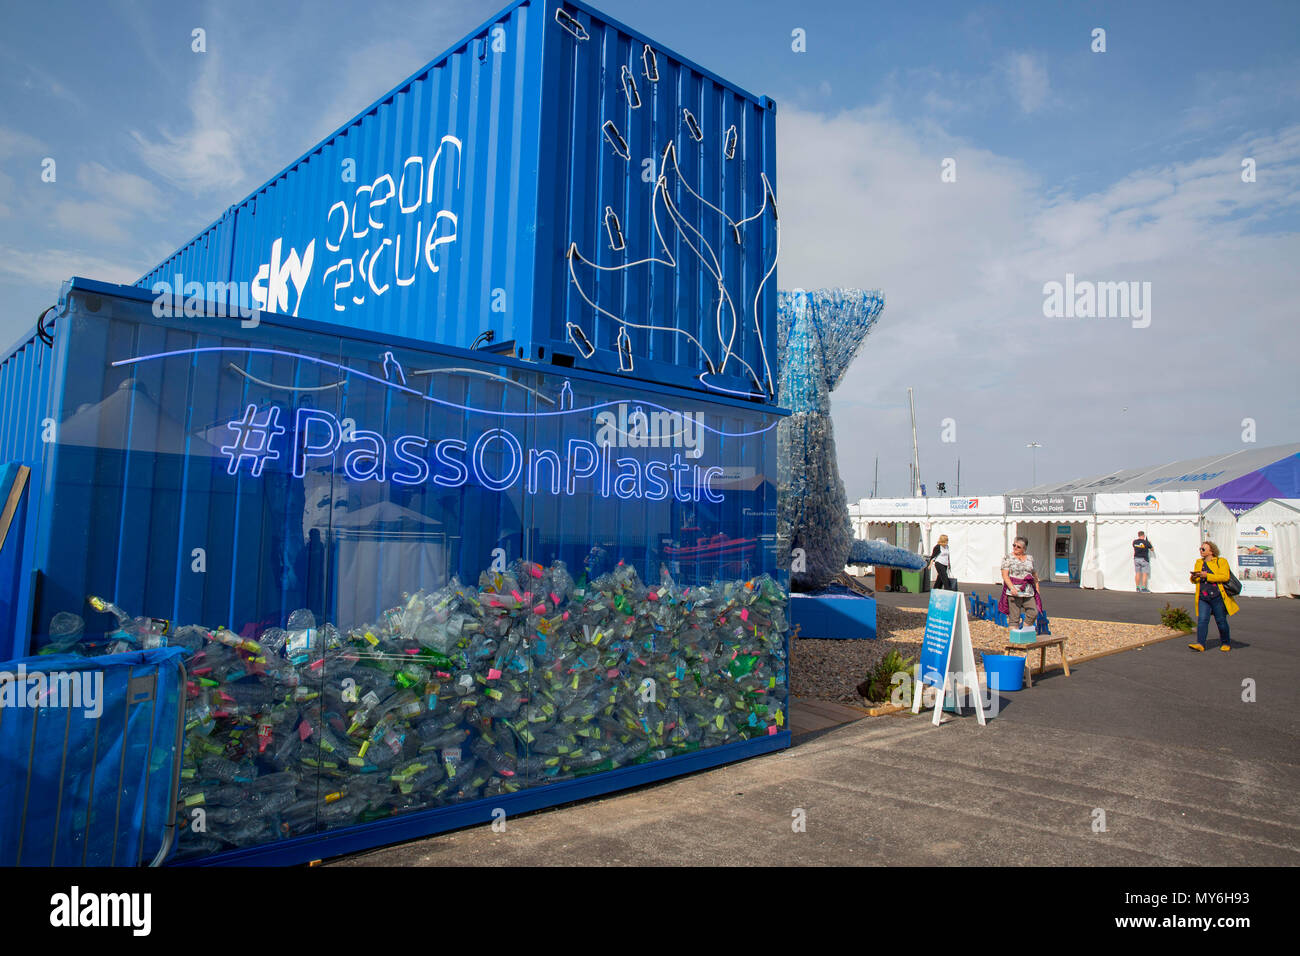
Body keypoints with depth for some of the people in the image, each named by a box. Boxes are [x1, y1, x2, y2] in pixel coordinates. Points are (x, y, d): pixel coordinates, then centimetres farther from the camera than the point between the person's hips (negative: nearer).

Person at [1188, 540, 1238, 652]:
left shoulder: (1221, 561, 1)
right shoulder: (1199, 562, 16)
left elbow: (1225, 577, -13)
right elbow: (1194, 581, 19)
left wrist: (1207, 576, -19)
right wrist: (1194, 577, -5)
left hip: (1217, 597, -4)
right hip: (1203, 598, 4)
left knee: (1221, 621, 5)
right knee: (1202, 620, -9)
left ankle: (1225, 643, 24)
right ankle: (1200, 644, -14)